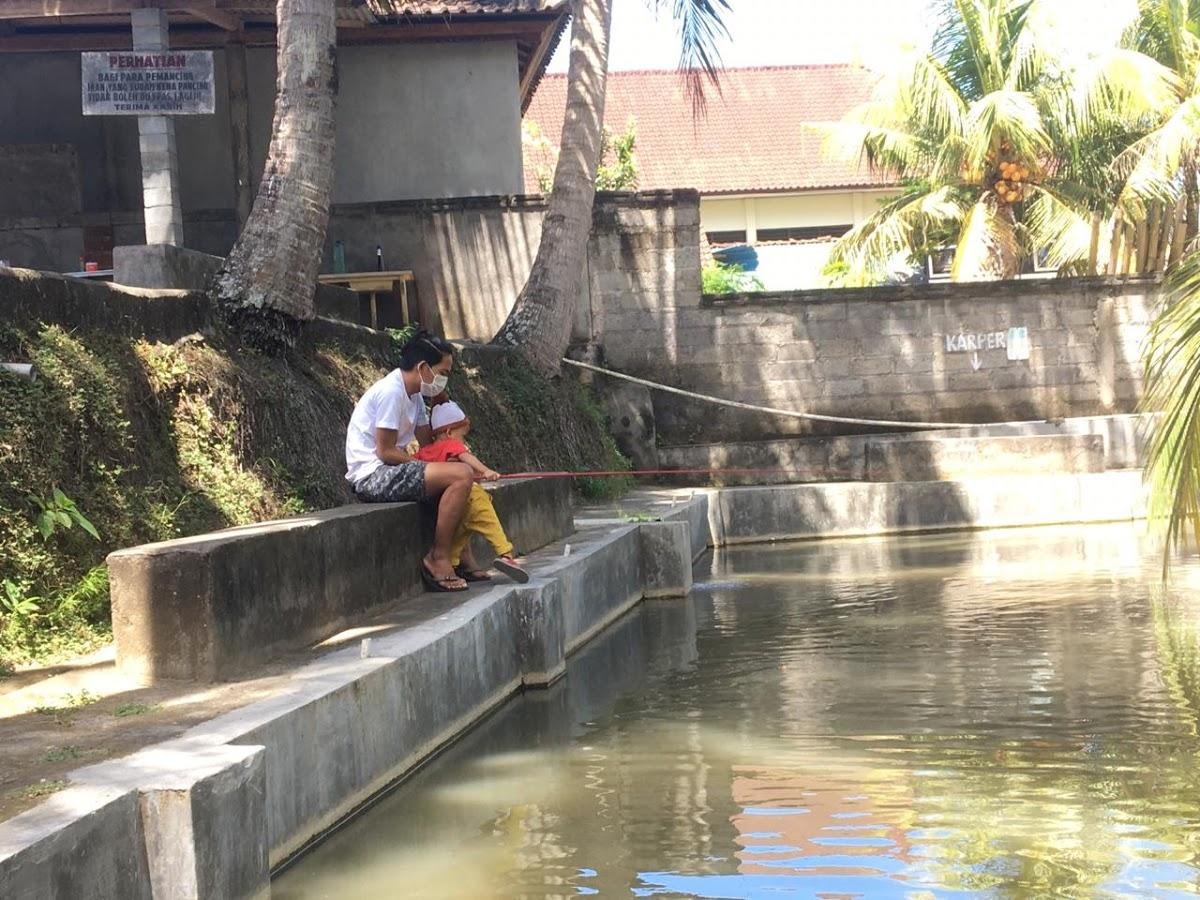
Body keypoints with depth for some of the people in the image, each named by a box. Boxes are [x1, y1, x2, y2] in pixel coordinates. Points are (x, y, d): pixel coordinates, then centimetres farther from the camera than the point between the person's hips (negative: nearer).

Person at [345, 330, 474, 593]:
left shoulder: (414, 394, 14)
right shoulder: (391, 391, -16)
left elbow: (428, 442, 14)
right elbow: (385, 451, -18)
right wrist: (422, 465, -10)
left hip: (386, 473, 11)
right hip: (372, 475, -11)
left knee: (460, 477, 18)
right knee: (461, 475, -22)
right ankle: (438, 558, -15)